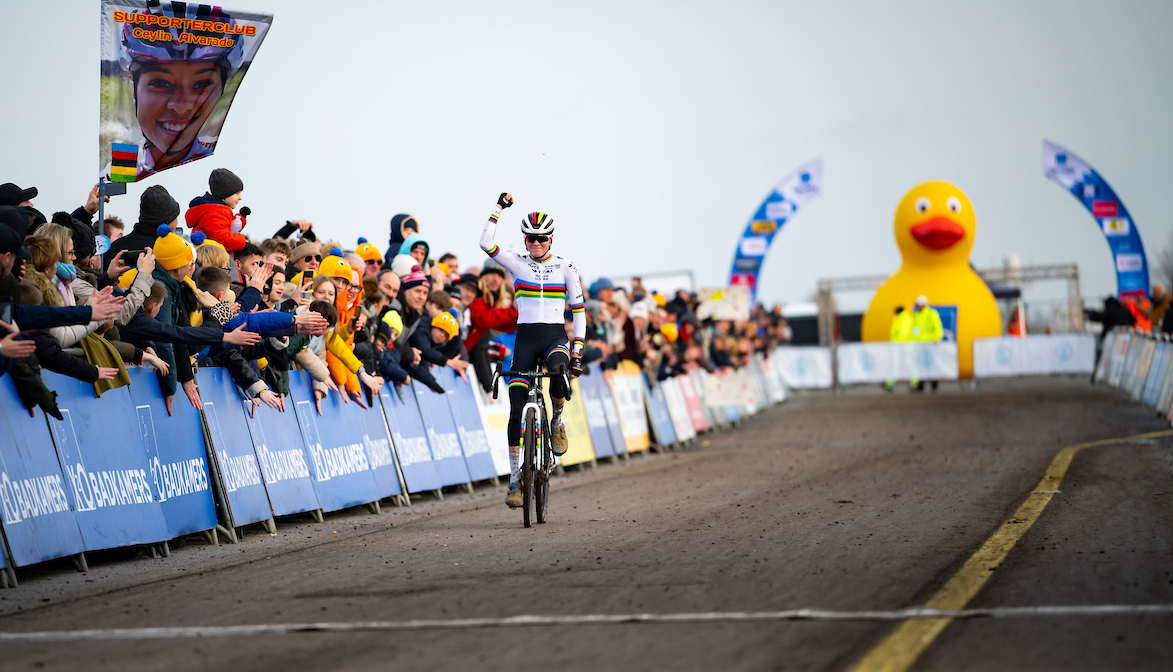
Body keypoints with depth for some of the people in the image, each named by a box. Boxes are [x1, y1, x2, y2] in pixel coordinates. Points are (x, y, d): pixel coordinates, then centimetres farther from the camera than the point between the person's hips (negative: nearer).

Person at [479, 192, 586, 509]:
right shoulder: (517, 264, 6)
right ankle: (515, 480, 2)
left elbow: (578, 310, 4)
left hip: (556, 335, -1)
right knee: (517, 410, -7)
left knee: (560, 372, -37)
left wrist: (577, 351, -3)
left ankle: (557, 422, -4)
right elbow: (486, 244, -10)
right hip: (525, 337, 1)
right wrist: (499, 209, -12)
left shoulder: (565, 267, 5)